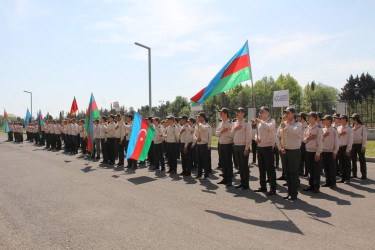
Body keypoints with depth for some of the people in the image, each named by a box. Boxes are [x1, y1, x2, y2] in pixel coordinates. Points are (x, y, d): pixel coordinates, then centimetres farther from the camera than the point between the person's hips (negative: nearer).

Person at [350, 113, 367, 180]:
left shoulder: (362, 126, -2)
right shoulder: (352, 127, 11)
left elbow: (364, 137, -5)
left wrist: (363, 146, -11)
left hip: (360, 144, -5)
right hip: (353, 145, 5)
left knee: (362, 160, -1)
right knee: (353, 160, 6)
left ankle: (364, 175, 4)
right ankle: (354, 174, 14)